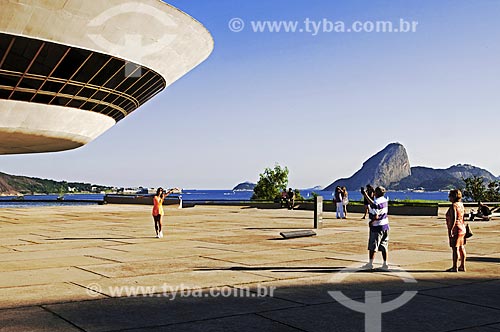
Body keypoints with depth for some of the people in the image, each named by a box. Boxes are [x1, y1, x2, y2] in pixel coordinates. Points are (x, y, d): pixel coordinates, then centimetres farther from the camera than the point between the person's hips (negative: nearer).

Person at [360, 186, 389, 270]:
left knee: (372, 246, 3)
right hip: (385, 225, 8)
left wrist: (371, 222, -6)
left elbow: (376, 216, -23)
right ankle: (385, 264, 11)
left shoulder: (376, 203, -20)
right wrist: (366, 195, 23)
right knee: (384, 246, 11)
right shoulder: (385, 200, 6)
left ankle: (370, 263, 10)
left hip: (377, 226, -8)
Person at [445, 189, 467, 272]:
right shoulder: (461, 205, 11)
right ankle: (462, 266, 18)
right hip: (462, 228, 9)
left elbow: (453, 219, -23)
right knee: (461, 247, 13)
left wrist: (450, 230, -21)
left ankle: (454, 267, -1)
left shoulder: (453, 206, -17)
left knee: (455, 248, -4)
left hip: (455, 228, -9)